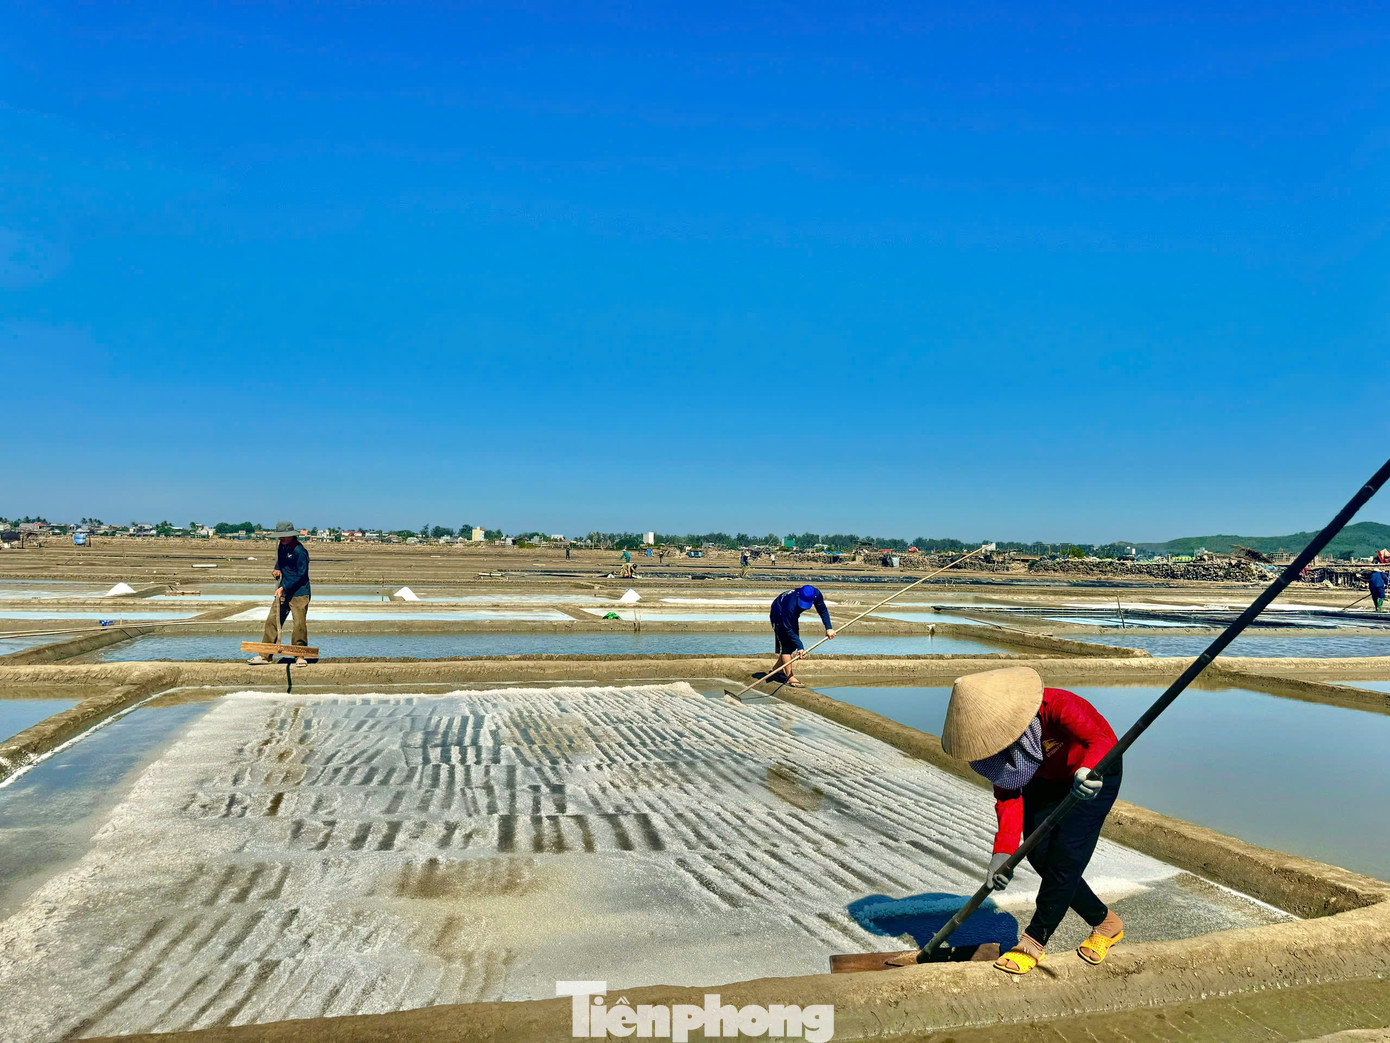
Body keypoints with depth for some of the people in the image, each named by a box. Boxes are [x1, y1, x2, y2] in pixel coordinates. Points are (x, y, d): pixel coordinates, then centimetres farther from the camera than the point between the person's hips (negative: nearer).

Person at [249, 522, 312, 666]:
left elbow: (301, 575, -16)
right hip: (283, 593, 8)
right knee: (272, 621, 3)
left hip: (299, 593, -8)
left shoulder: (299, 551, -15)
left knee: (299, 624, -8)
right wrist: (276, 570, 7)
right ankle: (265, 655, 9)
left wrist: (284, 587, -17)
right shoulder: (281, 548, 11)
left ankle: (300, 656, 3)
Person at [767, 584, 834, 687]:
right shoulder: (790, 605, -44)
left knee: (793, 645, 10)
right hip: (779, 615, -7)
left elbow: (823, 611, -8)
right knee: (786, 644, -14)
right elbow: (788, 629, -34)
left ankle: (776, 668, 27)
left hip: (792, 615, 7)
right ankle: (790, 678, -10)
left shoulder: (816, 594, -29)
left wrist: (828, 628, -16)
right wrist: (800, 647, -37)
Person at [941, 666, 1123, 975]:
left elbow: (1104, 738, -46)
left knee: (1065, 856, -13)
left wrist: (1088, 770, -67)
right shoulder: (994, 733, -19)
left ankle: (1034, 942, 2)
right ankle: (1104, 922, 18)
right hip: (1045, 782, 6)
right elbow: (1007, 793, -20)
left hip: (1094, 774, -5)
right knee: (1040, 855, -4)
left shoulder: (1057, 705, -37)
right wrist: (1004, 852, -30)